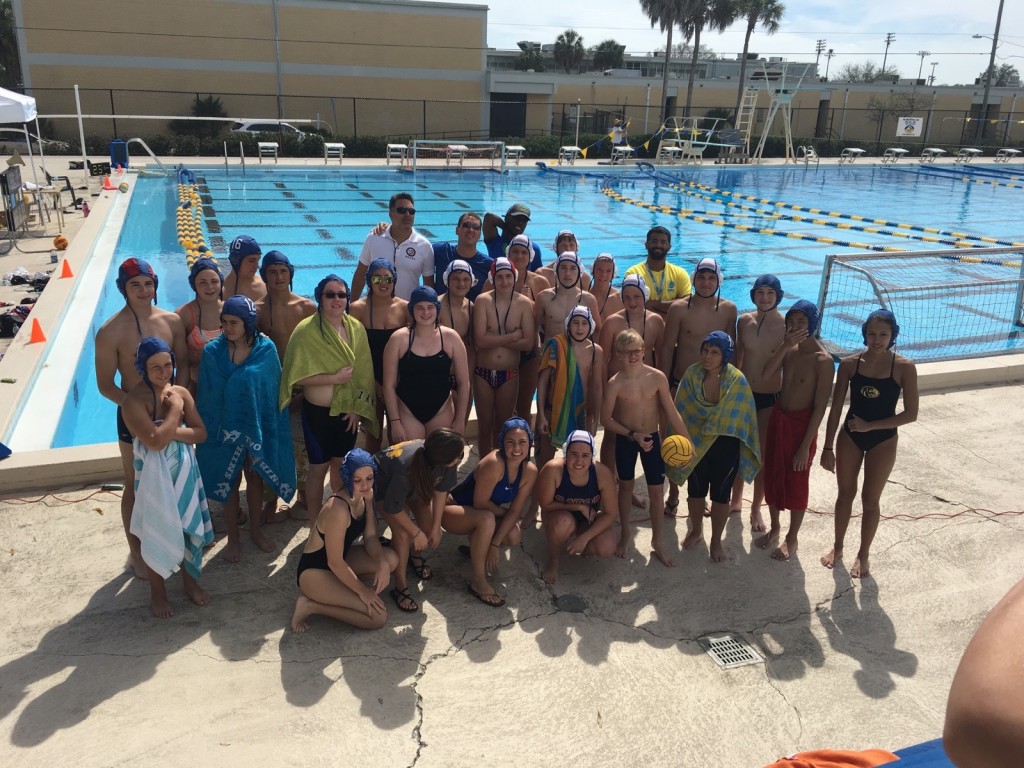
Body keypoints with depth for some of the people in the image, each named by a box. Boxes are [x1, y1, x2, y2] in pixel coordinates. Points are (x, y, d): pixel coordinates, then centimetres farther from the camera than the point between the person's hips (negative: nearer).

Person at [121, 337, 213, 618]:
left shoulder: (181, 392, -3)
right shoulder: (134, 400, -19)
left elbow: (201, 433, -4)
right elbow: (155, 441, -28)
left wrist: (172, 432, -20)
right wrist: (175, 409, -20)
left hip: (184, 470, 5)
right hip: (154, 474, -5)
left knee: (191, 525, 14)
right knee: (157, 532, 8)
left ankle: (190, 580, 37)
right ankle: (157, 592, 29)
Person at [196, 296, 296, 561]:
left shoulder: (266, 349, -10)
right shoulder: (212, 351, -11)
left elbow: (273, 389, -6)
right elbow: (208, 396, -8)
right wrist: (210, 429, -9)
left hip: (259, 427, 1)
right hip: (226, 428, -1)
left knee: (256, 478, 16)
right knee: (229, 482, 12)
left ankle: (256, 530, 36)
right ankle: (232, 538, 29)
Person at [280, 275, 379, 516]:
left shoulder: (356, 328, -2)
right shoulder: (306, 330, -15)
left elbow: (363, 372, 2)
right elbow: (298, 376, -18)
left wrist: (357, 408, -4)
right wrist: (335, 378, -22)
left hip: (347, 410, 4)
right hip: (318, 411, -4)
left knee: (341, 463, 18)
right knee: (319, 467, 8)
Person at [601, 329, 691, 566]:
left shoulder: (657, 377, -12)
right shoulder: (615, 383, -16)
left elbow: (671, 413, -7)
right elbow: (606, 419, -10)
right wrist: (633, 435, -16)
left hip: (652, 439, 1)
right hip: (625, 440, -1)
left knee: (657, 491, 5)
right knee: (626, 486, 16)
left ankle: (657, 541, 23)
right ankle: (626, 534, 36)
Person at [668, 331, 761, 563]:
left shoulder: (737, 380, -18)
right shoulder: (692, 374, -13)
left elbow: (742, 418, -9)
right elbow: (681, 411, -6)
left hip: (725, 446, -2)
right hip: (696, 443, 2)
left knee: (720, 494, 11)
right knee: (695, 490, 18)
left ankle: (716, 540, 31)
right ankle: (696, 531, 43)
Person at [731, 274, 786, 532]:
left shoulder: (787, 326, -13)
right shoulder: (744, 321, -3)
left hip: (771, 398, -3)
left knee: (762, 455, 7)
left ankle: (756, 508, 26)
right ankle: (736, 499, 36)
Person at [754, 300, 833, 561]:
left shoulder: (823, 360, -19)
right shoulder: (789, 348, 0)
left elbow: (820, 407, -19)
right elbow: (765, 376, -14)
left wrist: (805, 446, -18)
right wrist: (783, 346, -25)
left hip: (801, 424, -6)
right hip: (778, 417, 6)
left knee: (796, 483, 9)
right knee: (772, 475, 17)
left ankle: (792, 538, 29)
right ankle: (775, 528, 39)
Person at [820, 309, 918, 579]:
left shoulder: (904, 368, -14)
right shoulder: (849, 364, -10)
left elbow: (911, 413, -12)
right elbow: (836, 408, -6)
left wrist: (870, 425, -18)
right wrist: (828, 448, -5)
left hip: (883, 441, -2)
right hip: (850, 437, 2)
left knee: (870, 500, 10)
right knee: (845, 494, 15)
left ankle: (863, 555, 30)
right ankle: (837, 547, 35)